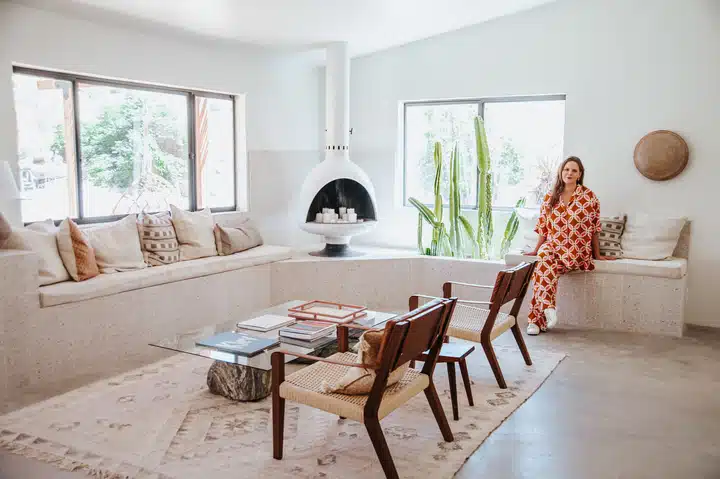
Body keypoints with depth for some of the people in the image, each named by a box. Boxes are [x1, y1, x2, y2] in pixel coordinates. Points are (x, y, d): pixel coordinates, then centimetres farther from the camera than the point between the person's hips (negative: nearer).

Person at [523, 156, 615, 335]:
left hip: (576, 250, -3)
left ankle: (537, 319, -32)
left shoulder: (589, 197, 2)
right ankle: (548, 307, -39)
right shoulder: (550, 198, 11)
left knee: (542, 268, -32)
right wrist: (536, 250, 15)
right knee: (543, 258, -35)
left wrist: (597, 254, 6)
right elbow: (543, 228, 15)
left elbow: (594, 229, 4)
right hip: (552, 246, 3)